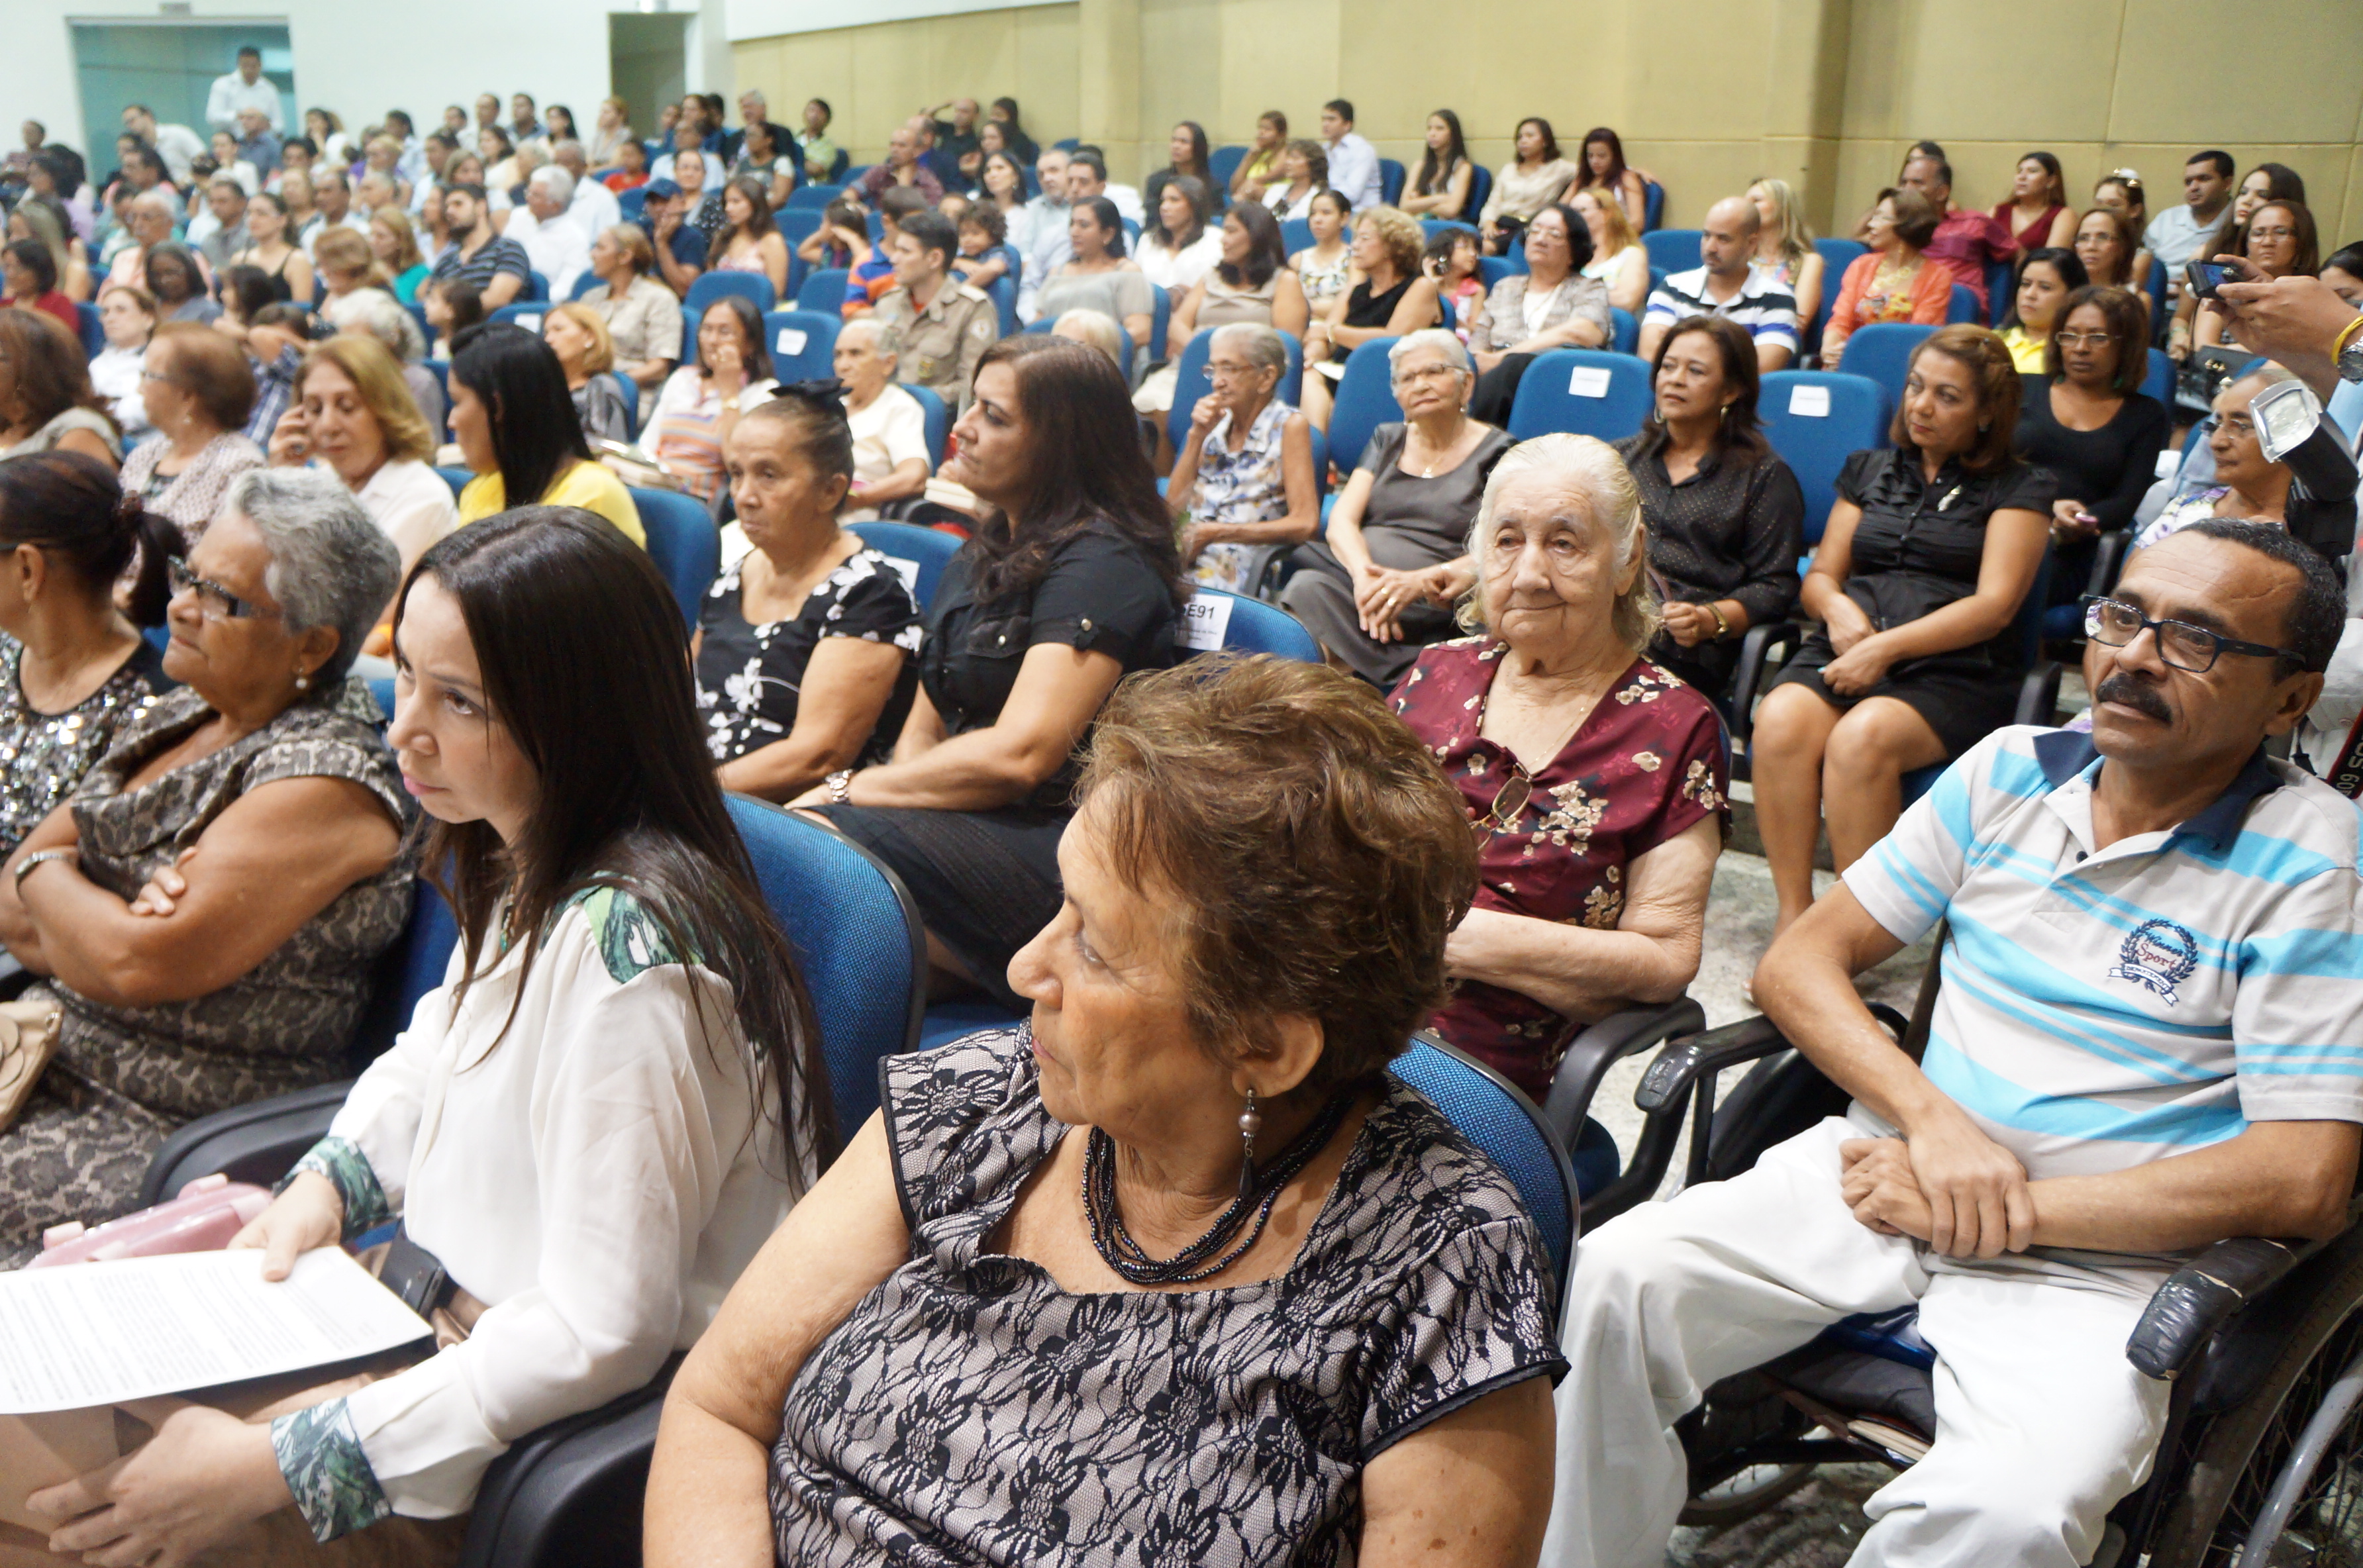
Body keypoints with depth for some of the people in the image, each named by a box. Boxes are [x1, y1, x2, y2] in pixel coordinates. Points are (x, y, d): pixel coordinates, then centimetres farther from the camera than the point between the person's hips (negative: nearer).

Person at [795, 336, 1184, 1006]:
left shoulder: (1104, 566, -8)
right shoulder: (981, 558, 22)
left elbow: (1019, 756, -19)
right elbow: (924, 729, 18)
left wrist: (850, 789, -10)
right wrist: (900, 795, -5)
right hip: (968, 824, 8)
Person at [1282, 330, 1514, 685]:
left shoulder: (1496, 453, 8)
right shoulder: (1387, 440, 23)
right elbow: (1341, 520, 10)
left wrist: (1418, 582, -21)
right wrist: (1363, 573, -14)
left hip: (1431, 608, -5)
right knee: (1308, 587, -32)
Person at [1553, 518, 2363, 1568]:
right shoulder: (2009, 771, 7)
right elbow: (1798, 963, 6)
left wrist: (2009, 1212, -14)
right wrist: (1930, 1116, -12)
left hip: (2096, 1257, -3)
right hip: (1891, 1166, 4)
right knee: (1618, 1277, -19)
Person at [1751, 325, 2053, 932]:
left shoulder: (2018, 488, 11)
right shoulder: (1870, 470, 25)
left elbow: (1994, 605, -1)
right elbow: (1820, 575, 24)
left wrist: (1885, 647, -12)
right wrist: (1839, 609, -1)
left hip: (1953, 672, -3)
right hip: (1848, 651, 4)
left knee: (1862, 736, -36)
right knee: (1780, 721, -31)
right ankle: (1793, 912, -28)